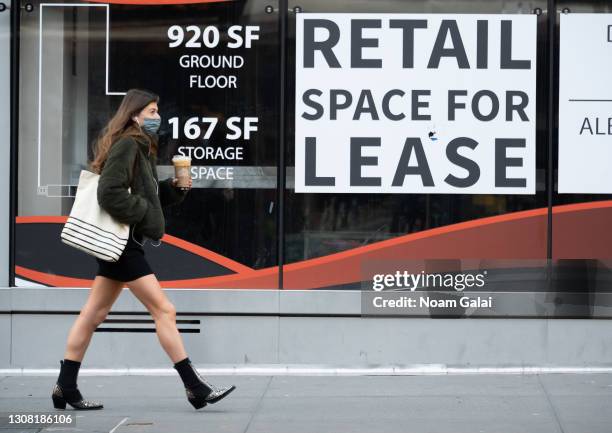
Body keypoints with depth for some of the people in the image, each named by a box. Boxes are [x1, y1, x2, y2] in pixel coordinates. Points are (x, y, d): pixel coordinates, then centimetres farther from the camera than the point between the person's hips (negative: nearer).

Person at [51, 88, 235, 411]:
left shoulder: (139, 147, 17)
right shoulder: (126, 145, -13)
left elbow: (147, 196, 21)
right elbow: (110, 193, -23)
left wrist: (174, 188, 6)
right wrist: (141, 213, -14)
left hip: (120, 242, 10)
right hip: (122, 241, -10)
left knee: (93, 314, 11)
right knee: (164, 310, -8)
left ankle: (66, 387, 15)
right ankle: (195, 387, -5)